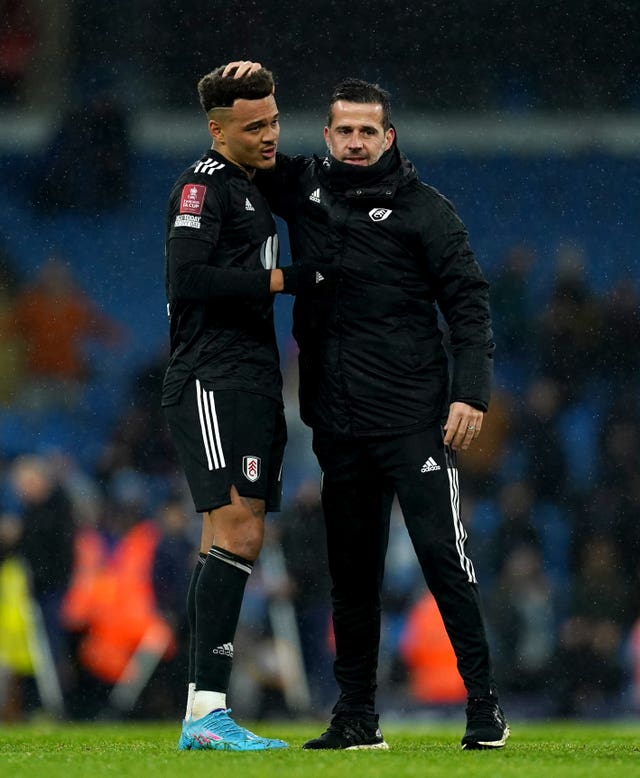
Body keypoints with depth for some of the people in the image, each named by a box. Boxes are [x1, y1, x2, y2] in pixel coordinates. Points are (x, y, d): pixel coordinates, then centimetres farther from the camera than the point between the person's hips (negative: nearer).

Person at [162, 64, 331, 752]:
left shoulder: (250, 186, 22)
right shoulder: (204, 184, -8)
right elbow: (187, 278, -20)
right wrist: (285, 279, -16)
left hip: (250, 385, 10)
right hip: (211, 382, -10)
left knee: (233, 543, 7)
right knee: (236, 534, -18)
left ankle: (200, 719, 7)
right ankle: (207, 712, -21)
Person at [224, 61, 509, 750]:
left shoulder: (423, 208, -1)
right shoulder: (305, 188, 11)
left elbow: (469, 304, -2)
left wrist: (471, 394, -12)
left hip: (414, 420, -4)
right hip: (338, 422, 4)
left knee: (441, 552, -10)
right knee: (351, 570, 8)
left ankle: (484, 705, -6)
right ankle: (355, 717, 15)